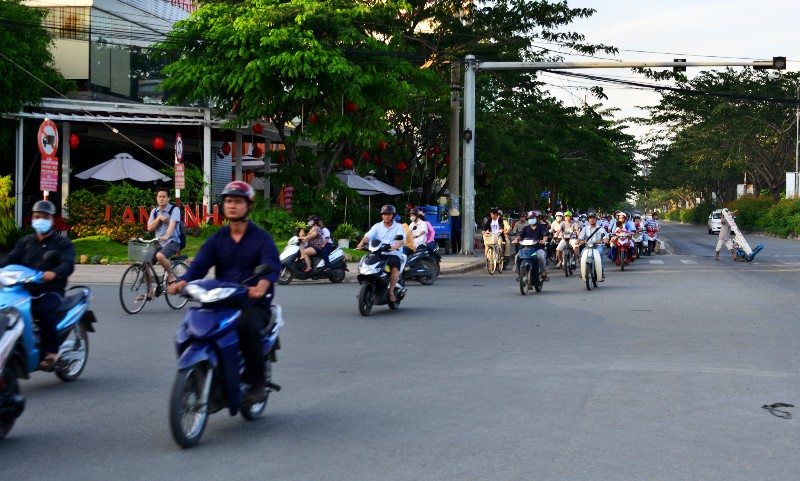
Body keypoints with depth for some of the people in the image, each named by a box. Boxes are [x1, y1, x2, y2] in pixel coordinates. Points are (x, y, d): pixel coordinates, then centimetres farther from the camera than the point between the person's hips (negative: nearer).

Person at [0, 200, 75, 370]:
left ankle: (51, 352, -24)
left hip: (51, 291, -4)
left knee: (44, 310, -35)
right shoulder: (25, 242, 21)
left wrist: (54, 273, -36)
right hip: (27, 290, 5)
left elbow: (68, 264, -13)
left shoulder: (62, 243, 6)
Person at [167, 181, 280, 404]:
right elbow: (200, 263, -1)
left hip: (254, 303, -4)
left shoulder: (261, 237, 3)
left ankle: (256, 383, -20)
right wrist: (183, 281, -24)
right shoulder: (217, 239, 15)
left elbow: (272, 264, -16)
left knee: (247, 326, -36)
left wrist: (262, 285, -39)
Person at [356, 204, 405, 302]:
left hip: (393, 254, -3)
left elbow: (401, 239, -10)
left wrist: (396, 246, -33)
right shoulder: (377, 226, 17)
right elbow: (368, 235, 0)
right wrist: (362, 243, -23)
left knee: (395, 268, -33)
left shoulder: (398, 227, 10)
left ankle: (391, 292, -26)